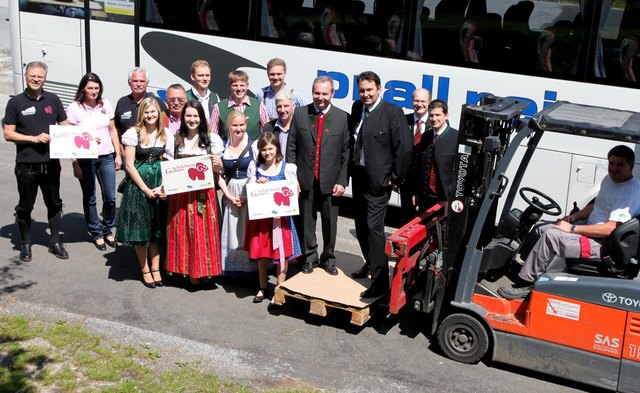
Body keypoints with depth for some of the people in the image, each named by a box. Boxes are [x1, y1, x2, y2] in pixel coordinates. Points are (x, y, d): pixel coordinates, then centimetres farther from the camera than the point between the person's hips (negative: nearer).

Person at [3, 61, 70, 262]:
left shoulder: (53, 100, 5)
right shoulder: (15, 102, -2)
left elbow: (64, 126, 12)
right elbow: (8, 134, -4)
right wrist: (34, 138, -16)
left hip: (51, 163, 2)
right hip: (26, 164, -2)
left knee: (54, 203, 12)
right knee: (25, 206, 9)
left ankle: (55, 242, 26)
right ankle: (26, 244, 24)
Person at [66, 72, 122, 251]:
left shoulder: (106, 105, 4)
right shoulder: (74, 108, -6)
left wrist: (118, 154, 7)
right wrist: (75, 163, -9)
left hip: (106, 156, 3)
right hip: (85, 159, -3)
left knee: (110, 197, 3)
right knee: (90, 198, 7)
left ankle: (108, 230, 24)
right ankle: (96, 233, 22)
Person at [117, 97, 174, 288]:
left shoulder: (166, 136, 4)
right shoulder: (134, 133, -6)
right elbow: (129, 165, -8)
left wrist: (162, 188, -10)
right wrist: (146, 189, -11)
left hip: (159, 186, 3)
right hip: (138, 185, -3)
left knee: (156, 229, 8)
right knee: (140, 228, 1)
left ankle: (155, 268, 17)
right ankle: (145, 270, 14)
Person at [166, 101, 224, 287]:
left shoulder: (211, 139, 1)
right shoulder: (176, 139, 6)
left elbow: (218, 170, 5)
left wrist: (217, 164, -17)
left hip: (203, 193, -2)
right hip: (181, 193, 2)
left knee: (204, 230, 2)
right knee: (183, 230, 5)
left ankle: (204, 269, 16)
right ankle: (190, 269, 17)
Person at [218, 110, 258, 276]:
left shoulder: (253, 145, -6)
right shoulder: (223, 146, 4)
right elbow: (219, 175, 5)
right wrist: (229, 196, -5)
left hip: (251, 194, -3)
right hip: (231, 195, 3)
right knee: (232, 231, 8)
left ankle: (251, 268, 12)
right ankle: (232, 269, 18)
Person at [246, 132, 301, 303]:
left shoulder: (287, 168, -6)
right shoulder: (255, 167, 3)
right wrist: (257, 184, -15)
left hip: (280, 216, -3)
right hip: (260, 216, 3)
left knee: (281, 253, 3)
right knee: (261, 252, 11)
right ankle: (262, 287, 25)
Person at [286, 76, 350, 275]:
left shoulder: (342, 117, -2)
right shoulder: (300, 114, 1)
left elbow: (346, 152, -1)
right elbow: (291, 148, 2)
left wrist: (342, 181, -6)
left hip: (330, 181, -1)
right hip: (305, 180, 1)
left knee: (330, 223, 10)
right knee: (307, 222, 11)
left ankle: (328, 259, 27)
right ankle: (309, 258, 27)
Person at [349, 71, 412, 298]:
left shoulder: (393, 113, -13)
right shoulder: (357, 108, 7)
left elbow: (404, 149, -14)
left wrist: (396, 179, -11)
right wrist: (350, 171, 10)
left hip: (378, 181, -7)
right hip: (358, 177, 7)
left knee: (374, 227, -10)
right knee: (361, 226, 18)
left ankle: (380, 281, -5)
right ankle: (370, 263, 38)